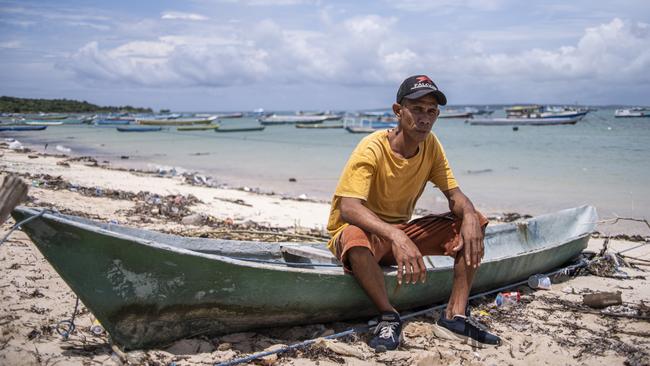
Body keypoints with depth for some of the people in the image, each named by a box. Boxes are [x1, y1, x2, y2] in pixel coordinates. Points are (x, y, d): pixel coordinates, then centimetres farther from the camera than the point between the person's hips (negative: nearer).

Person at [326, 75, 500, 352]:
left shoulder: (430, 145, -3)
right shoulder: (372, 149, -23)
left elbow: (454, 194, -4)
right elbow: (347, 208, -35)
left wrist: (469, 215, -29)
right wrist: (395, 237, -50)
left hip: (401, 232, 6)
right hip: (364, 230, -6)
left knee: (474, 222, -10)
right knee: (357, 242, -42)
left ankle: (455, 316, -11)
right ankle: (389, 316, -16)